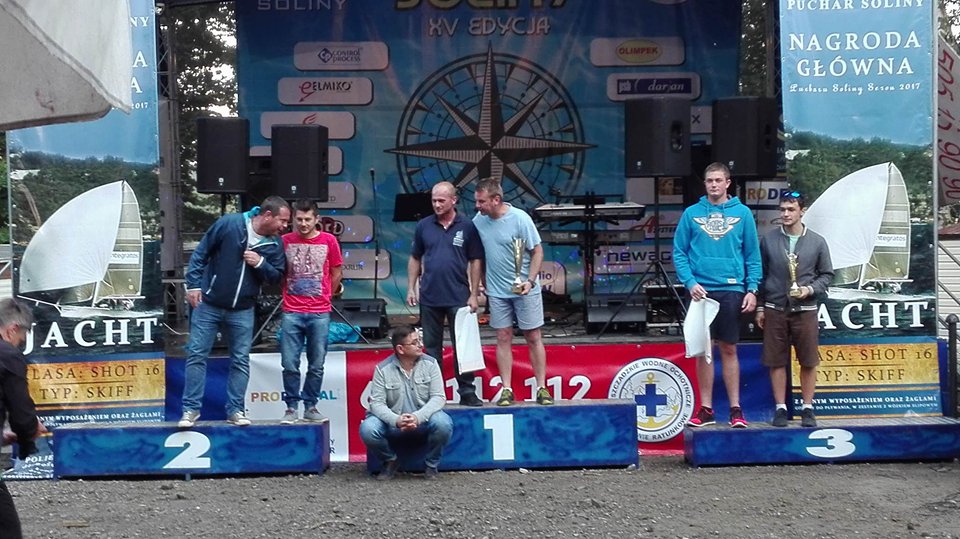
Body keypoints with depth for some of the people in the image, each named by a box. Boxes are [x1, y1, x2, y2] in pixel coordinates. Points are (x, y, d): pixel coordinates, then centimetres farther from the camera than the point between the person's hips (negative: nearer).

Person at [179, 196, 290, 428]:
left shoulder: (275, 243, -2)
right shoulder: (229, 224, -13)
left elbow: (276, 276, 4)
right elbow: (201, 253, -7)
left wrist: (260, 263, -15)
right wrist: (193, 284, -10)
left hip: (242, 311, 3)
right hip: (208, 305, -3)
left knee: (241, 360, 5)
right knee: (196, 355, -1)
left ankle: (235, 409, 14)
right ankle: (191, 409, 7)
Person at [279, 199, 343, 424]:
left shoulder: (328, 240, 2)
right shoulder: (285, 241, 2)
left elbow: (337, 272, 11)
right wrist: (289, 294, 9)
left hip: (320, 313, 0)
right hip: (292, 312, 0)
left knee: (316, 365, 5)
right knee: (290, 364, -1)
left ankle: (311, 406, 16)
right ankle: (291, 407, 9)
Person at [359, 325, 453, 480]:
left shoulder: (430, 364, -5)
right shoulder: (383, 369, -7)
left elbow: (438, 397, -11)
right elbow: (377, 403, -11)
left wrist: (418, 417, -28)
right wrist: (396, 420, -31)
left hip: (423, 419, 0)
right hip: (393, 422, 0)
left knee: (443, 424, -32)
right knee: (367, 429, -28)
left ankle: (431, 464, -2)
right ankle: (391, 461, 4)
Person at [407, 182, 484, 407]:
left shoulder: (467, 226, -1)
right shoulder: (423, 226, 5)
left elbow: (475, 261, 1)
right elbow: (415, 259, 12)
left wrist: (473, 294, -3)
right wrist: (411, 288, 5)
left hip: (458, 297, -2)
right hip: (429, 297, 2)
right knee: (431, 346, 9)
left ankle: (467, 392, 6)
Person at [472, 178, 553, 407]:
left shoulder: (520, 218, -14)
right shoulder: (479, 220, -1)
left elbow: (537, 251, -9)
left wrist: (530, 280, -19)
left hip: (524, 289, -3)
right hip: (497, 291, 4)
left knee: (533, 337, 2)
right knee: (503, 338, 5)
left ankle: (542, 388, 9)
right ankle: (507, 390, 9)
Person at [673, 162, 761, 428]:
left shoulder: (742, 214, 4)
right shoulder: (691, 214, 4)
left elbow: (753, 255, 5)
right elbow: (679, 252, 4)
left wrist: (752, 289, -3)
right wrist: (690, 282, -9)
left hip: (732, 290, 0)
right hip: (701, 291, 1)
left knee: (729, 350, 4)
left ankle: (735, 408, 10)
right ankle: (706, 409, 12)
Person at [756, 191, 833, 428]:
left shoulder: (817, 242, 4)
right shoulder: (768, 240, 5)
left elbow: (827, 274, 10)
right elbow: (760, 275, 9)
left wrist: (810, 289, -9)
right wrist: (760, 307, 7)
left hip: (805, 310, 0)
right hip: (775, 309, 0)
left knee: (809, 362, 2)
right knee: (776, 361, 2)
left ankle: (807, 408, 13)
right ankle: (780, 408, 11)